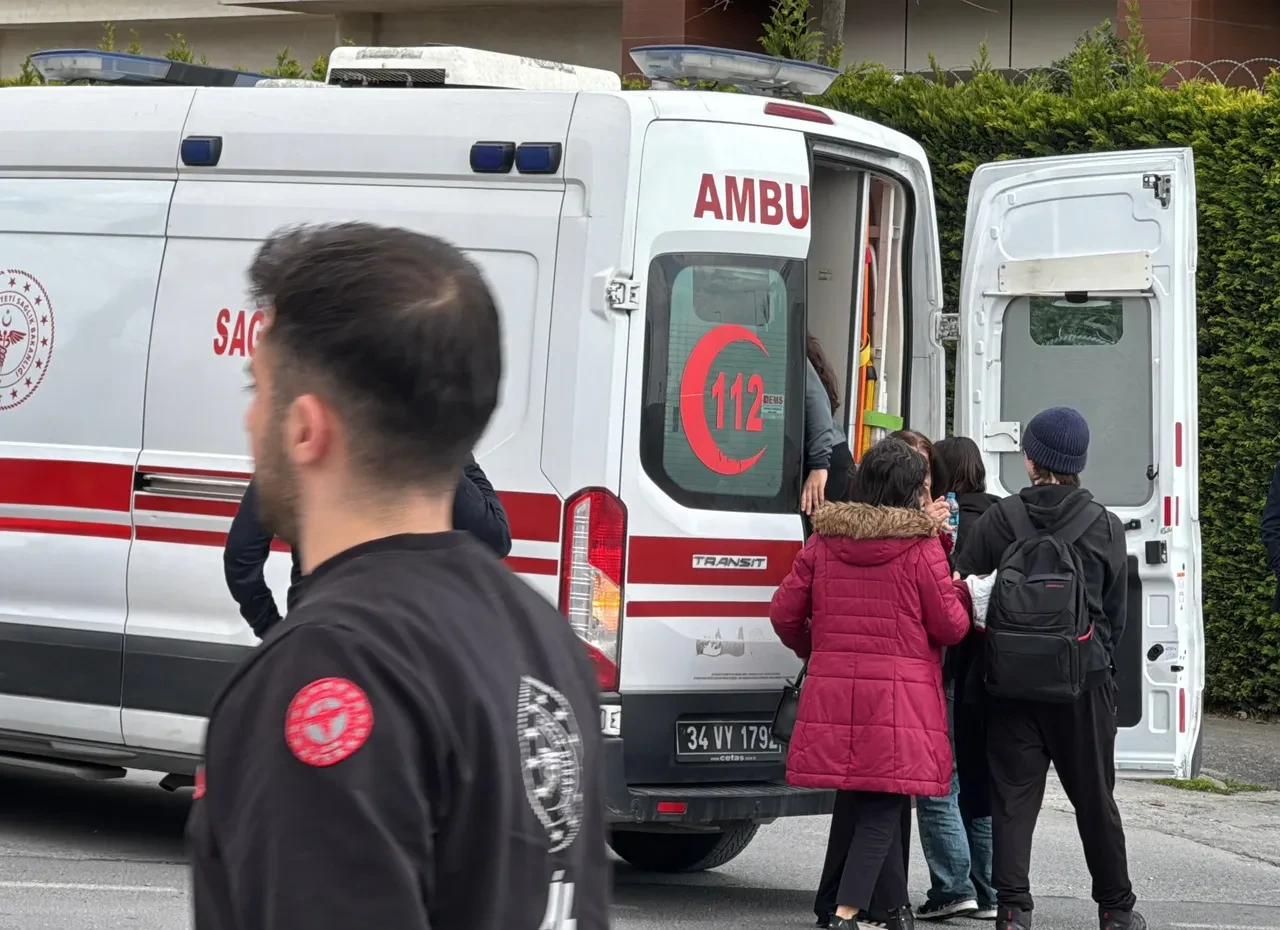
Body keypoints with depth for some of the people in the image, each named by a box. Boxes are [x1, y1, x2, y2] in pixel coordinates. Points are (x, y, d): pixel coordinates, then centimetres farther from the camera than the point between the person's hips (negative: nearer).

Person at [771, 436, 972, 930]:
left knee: (878, 808, 16)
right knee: (882, 809, -1)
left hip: (832, 692, 5)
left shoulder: (823, 541, 7)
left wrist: (813, 650, 29)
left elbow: (785, 612, 10)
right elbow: (951, 625, -4)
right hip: (900, 695, -5)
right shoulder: (921, 546, -7)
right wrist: (959, 589, 17)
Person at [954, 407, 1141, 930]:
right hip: (1085, 676, 1)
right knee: (1094, 797, 11)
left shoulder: (1000, 520, -3)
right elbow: (1116, 613, 7)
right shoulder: (1106, 527, 1)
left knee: (1013, 794, 3)